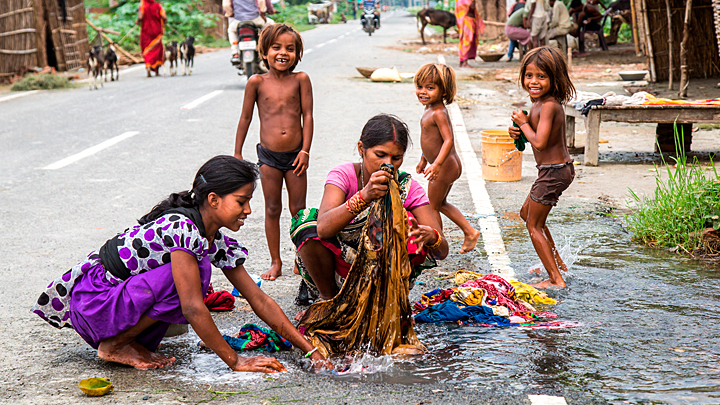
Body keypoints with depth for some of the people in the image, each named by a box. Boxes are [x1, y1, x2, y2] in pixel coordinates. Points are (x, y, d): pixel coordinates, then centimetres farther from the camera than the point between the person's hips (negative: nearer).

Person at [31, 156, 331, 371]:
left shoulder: (217, 242, 2)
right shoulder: (182, 228, -24)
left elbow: (260, 300, 3)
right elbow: (193, 308, -28)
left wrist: (309, 349, -2)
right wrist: (236, 361, -24)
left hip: (118, 292, 9)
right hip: (90, 300, -9)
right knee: (198, 271, -22)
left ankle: (136, 340, 9)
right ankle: (115, 346, -11)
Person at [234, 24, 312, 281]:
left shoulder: (300, 80, -1)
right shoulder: (257, 82, -1)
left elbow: (307, 116, -1)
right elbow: (246, 117, 5)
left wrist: (305, 150, -7)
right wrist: (237, 153, 7)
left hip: (295, 154, 0)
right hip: (268, 155, 0)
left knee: (298, 209, 7)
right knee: (272, 209, 7)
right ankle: (275, 263, 17)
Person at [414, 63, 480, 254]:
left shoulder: (437, 113, -24)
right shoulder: (432, 109, 7)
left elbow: (448, 140, -32)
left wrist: (436, 164, -42)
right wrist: (424, 159, 29)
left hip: (444, 167, -10)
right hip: (451, 165, 10)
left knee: (433, 207, 5)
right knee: (441, 203, 24)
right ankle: (469, 231, 25)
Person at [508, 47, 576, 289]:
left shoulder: (548, 105, -23)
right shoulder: (540, 102, 7)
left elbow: (539, 142, -29)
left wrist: (524, 123, -14)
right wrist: (518, 132, 1)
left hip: (553, 172, -10)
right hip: (560, 168, 10)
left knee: (534, 225, 1)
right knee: (527, 213, 26)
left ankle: (556, 279, 3)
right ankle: (558, 264, 35)